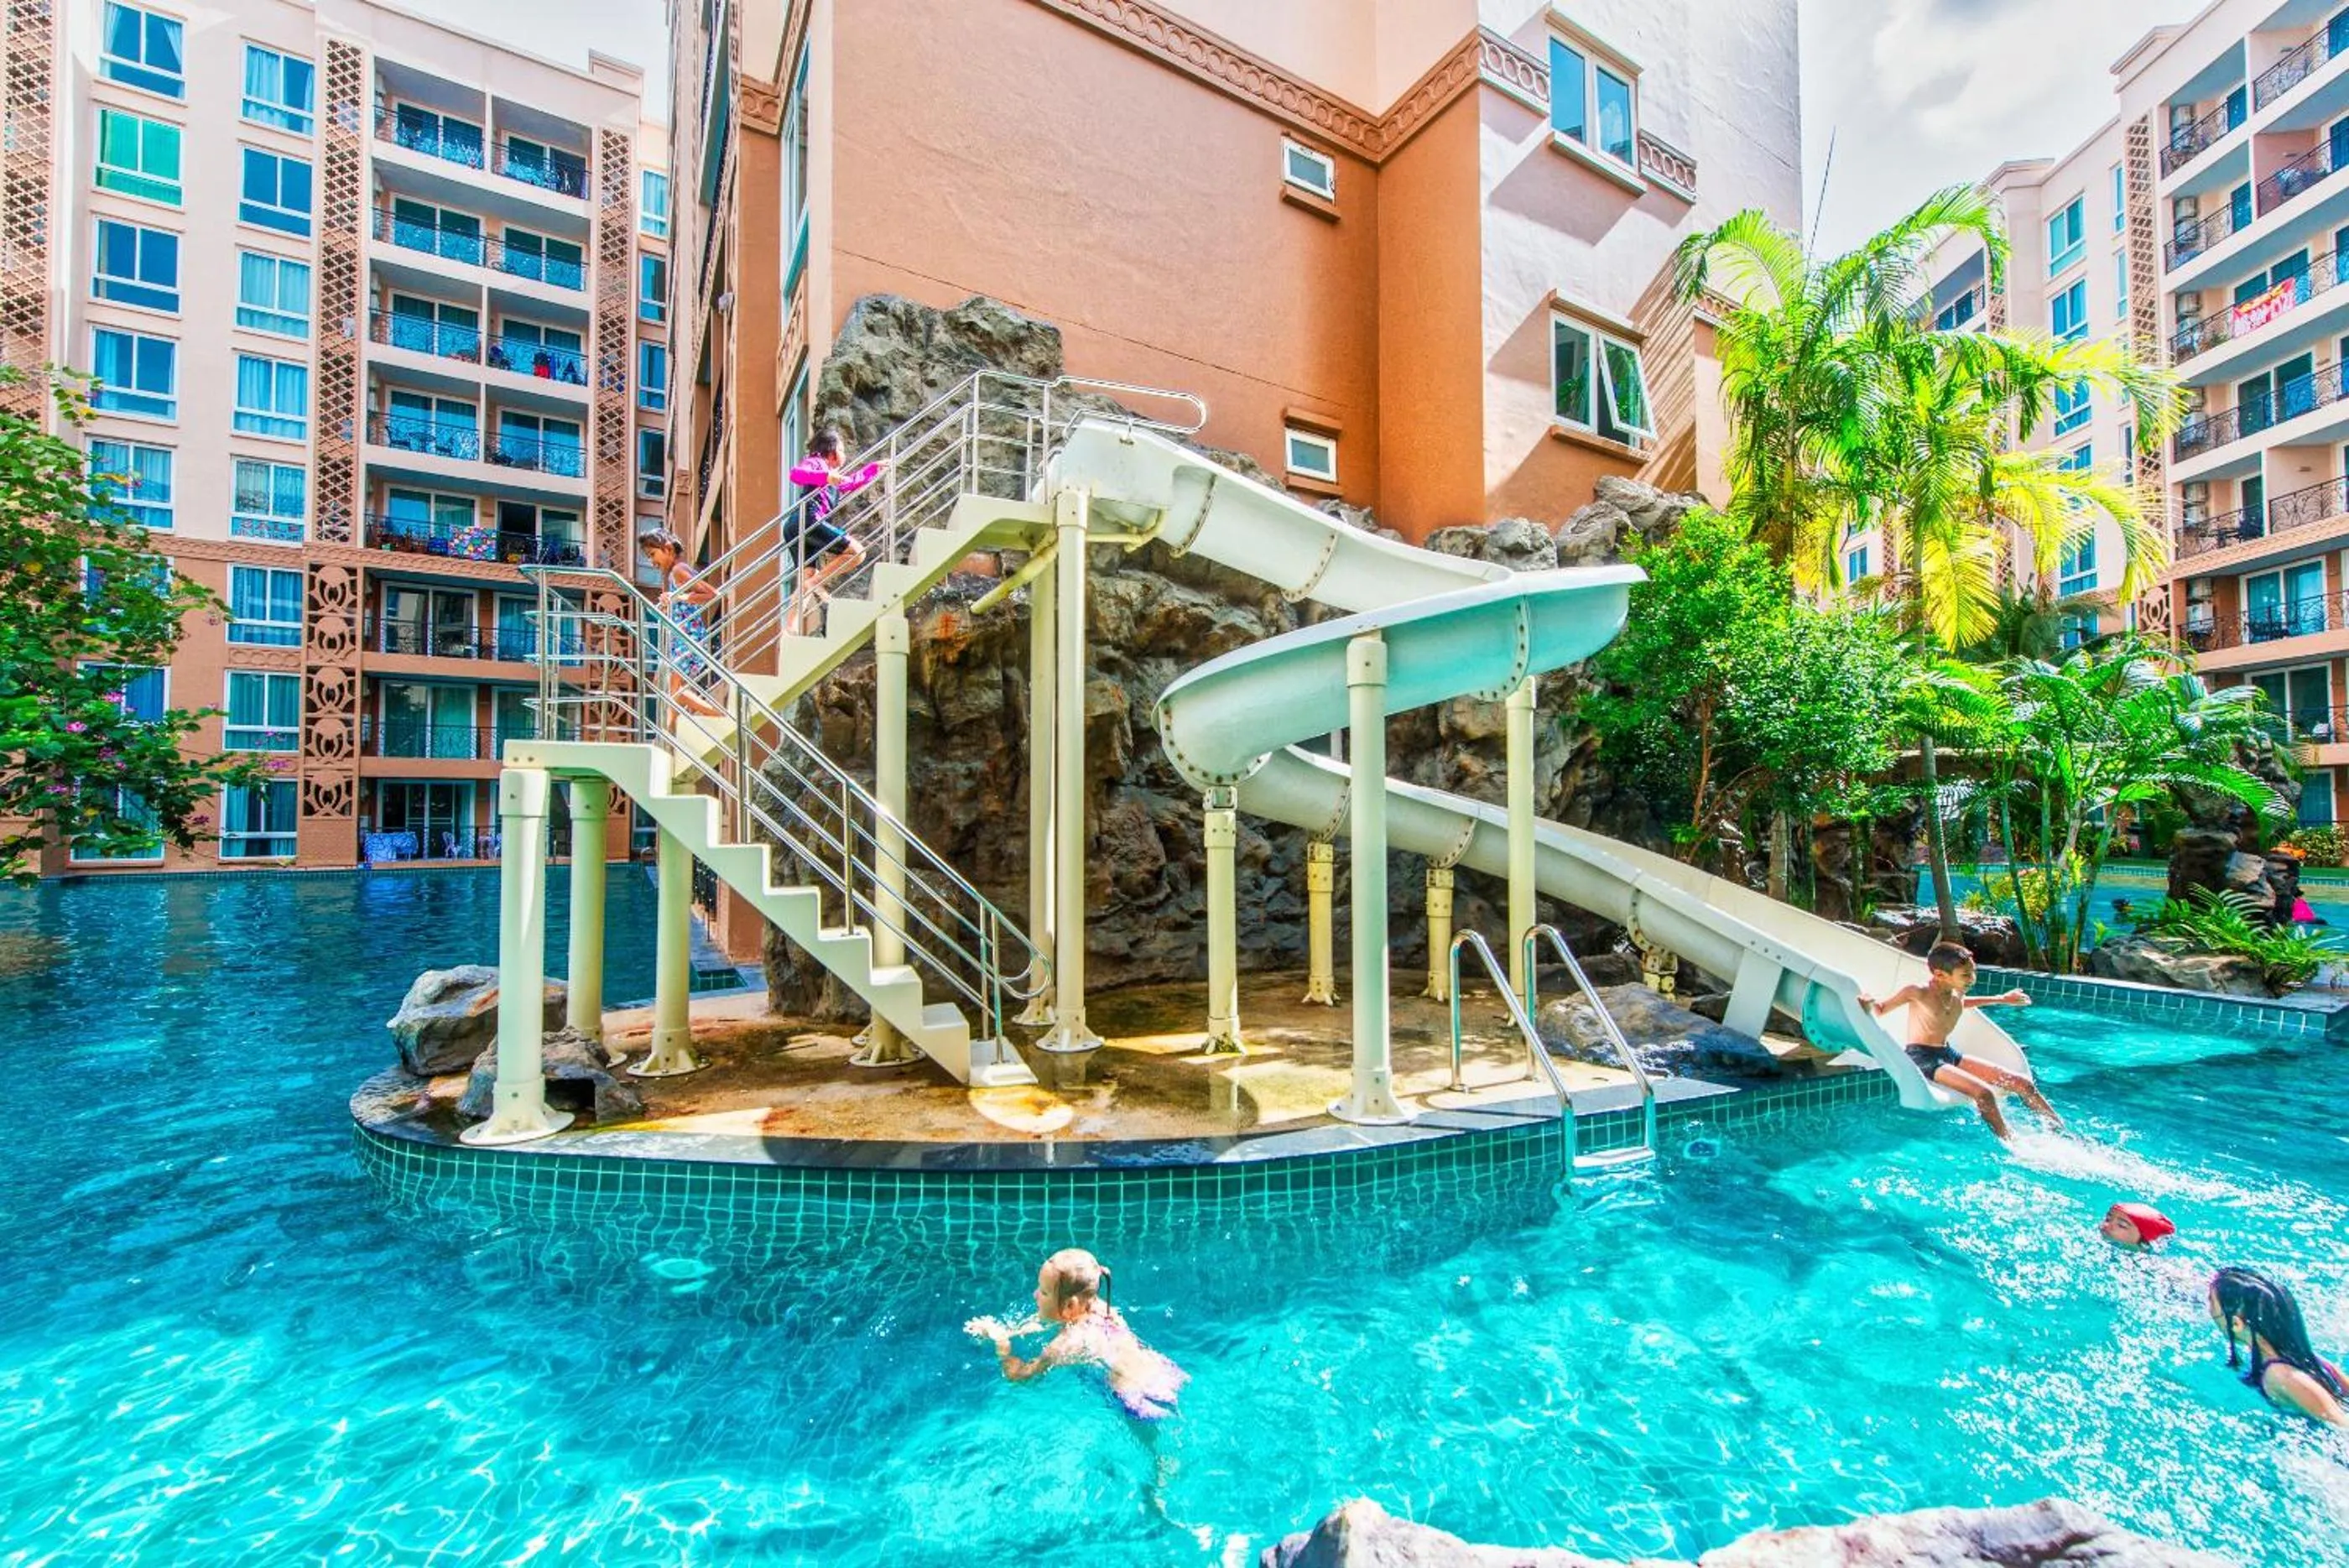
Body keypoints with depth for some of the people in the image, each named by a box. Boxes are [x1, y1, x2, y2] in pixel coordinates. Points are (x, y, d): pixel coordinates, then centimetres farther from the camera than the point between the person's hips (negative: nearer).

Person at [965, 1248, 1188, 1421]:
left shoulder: (1069, 1342, -24)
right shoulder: (1098, 1306, -2)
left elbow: (1017, 1374, -13)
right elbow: (1040, 1322, 18)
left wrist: (1000, 1340, 0)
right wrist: (1006, 1330, 8)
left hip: (1144, 1403, -8)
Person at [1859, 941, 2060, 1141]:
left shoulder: (1957, 994, 7)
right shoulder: (1918, 993, -16)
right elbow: (1880, 1009, -9)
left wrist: (2002, 999, 40)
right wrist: (1869, 1005, -33)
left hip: (1949, 1054, 9)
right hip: (1922, 1057, -9)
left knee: (2023, 1083, 7)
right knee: (1984, 1093, -29)